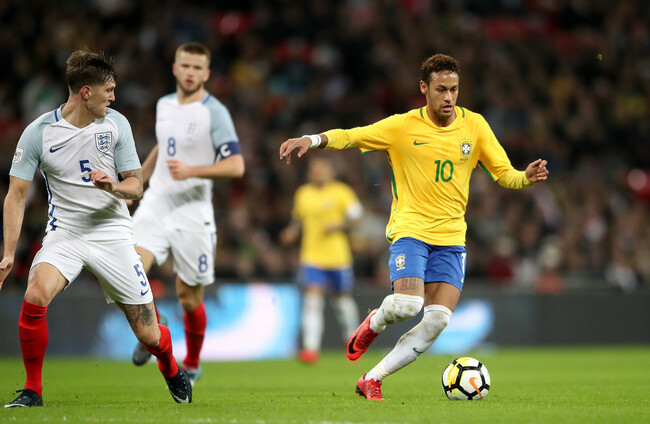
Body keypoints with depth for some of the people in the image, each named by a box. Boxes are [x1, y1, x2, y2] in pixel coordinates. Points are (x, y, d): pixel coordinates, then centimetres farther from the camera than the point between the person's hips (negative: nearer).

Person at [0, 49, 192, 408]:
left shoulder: (116, 124, -2)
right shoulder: (38, 132, -8)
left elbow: (135, 185, 3)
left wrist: (114, 186, -21)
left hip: (112, 234, 1)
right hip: (64, 234, -1)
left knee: (149, 335, 0)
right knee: (35, 297, -31)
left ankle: (171, 371, 38)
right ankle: (32, 390, -12)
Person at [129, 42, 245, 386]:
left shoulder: (214, 113, -9)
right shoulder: (164, 105, 9)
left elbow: (236, 166, -15)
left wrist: (191, 171, -25)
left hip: (192, 211, -4)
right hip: (156, 203, 4)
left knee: (188, 295, 4)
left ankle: (192, 364, 27)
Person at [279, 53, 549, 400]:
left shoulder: (474, 125, 5)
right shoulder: (403, 127, -2)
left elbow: (504, 173, 8)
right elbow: (349, 136, -1)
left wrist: (527, 177, -14)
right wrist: (314, 139, -19)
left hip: (451, 237, 3)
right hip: (410, 229, -3)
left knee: (438, 319, -10)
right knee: (407, 304, -25)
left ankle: (371, 380, 3)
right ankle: (374, 323, 13)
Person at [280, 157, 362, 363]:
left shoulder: (341, 192, -2)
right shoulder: (303, 194, 9)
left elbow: (355, 217, -3)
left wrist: (339, 226, -19)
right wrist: (291, 232, 4)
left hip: (337, 256, -2)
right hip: (311, 256, 2)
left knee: (343, 298, 10)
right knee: (312, 299, -13)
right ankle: (311, 348, -19)